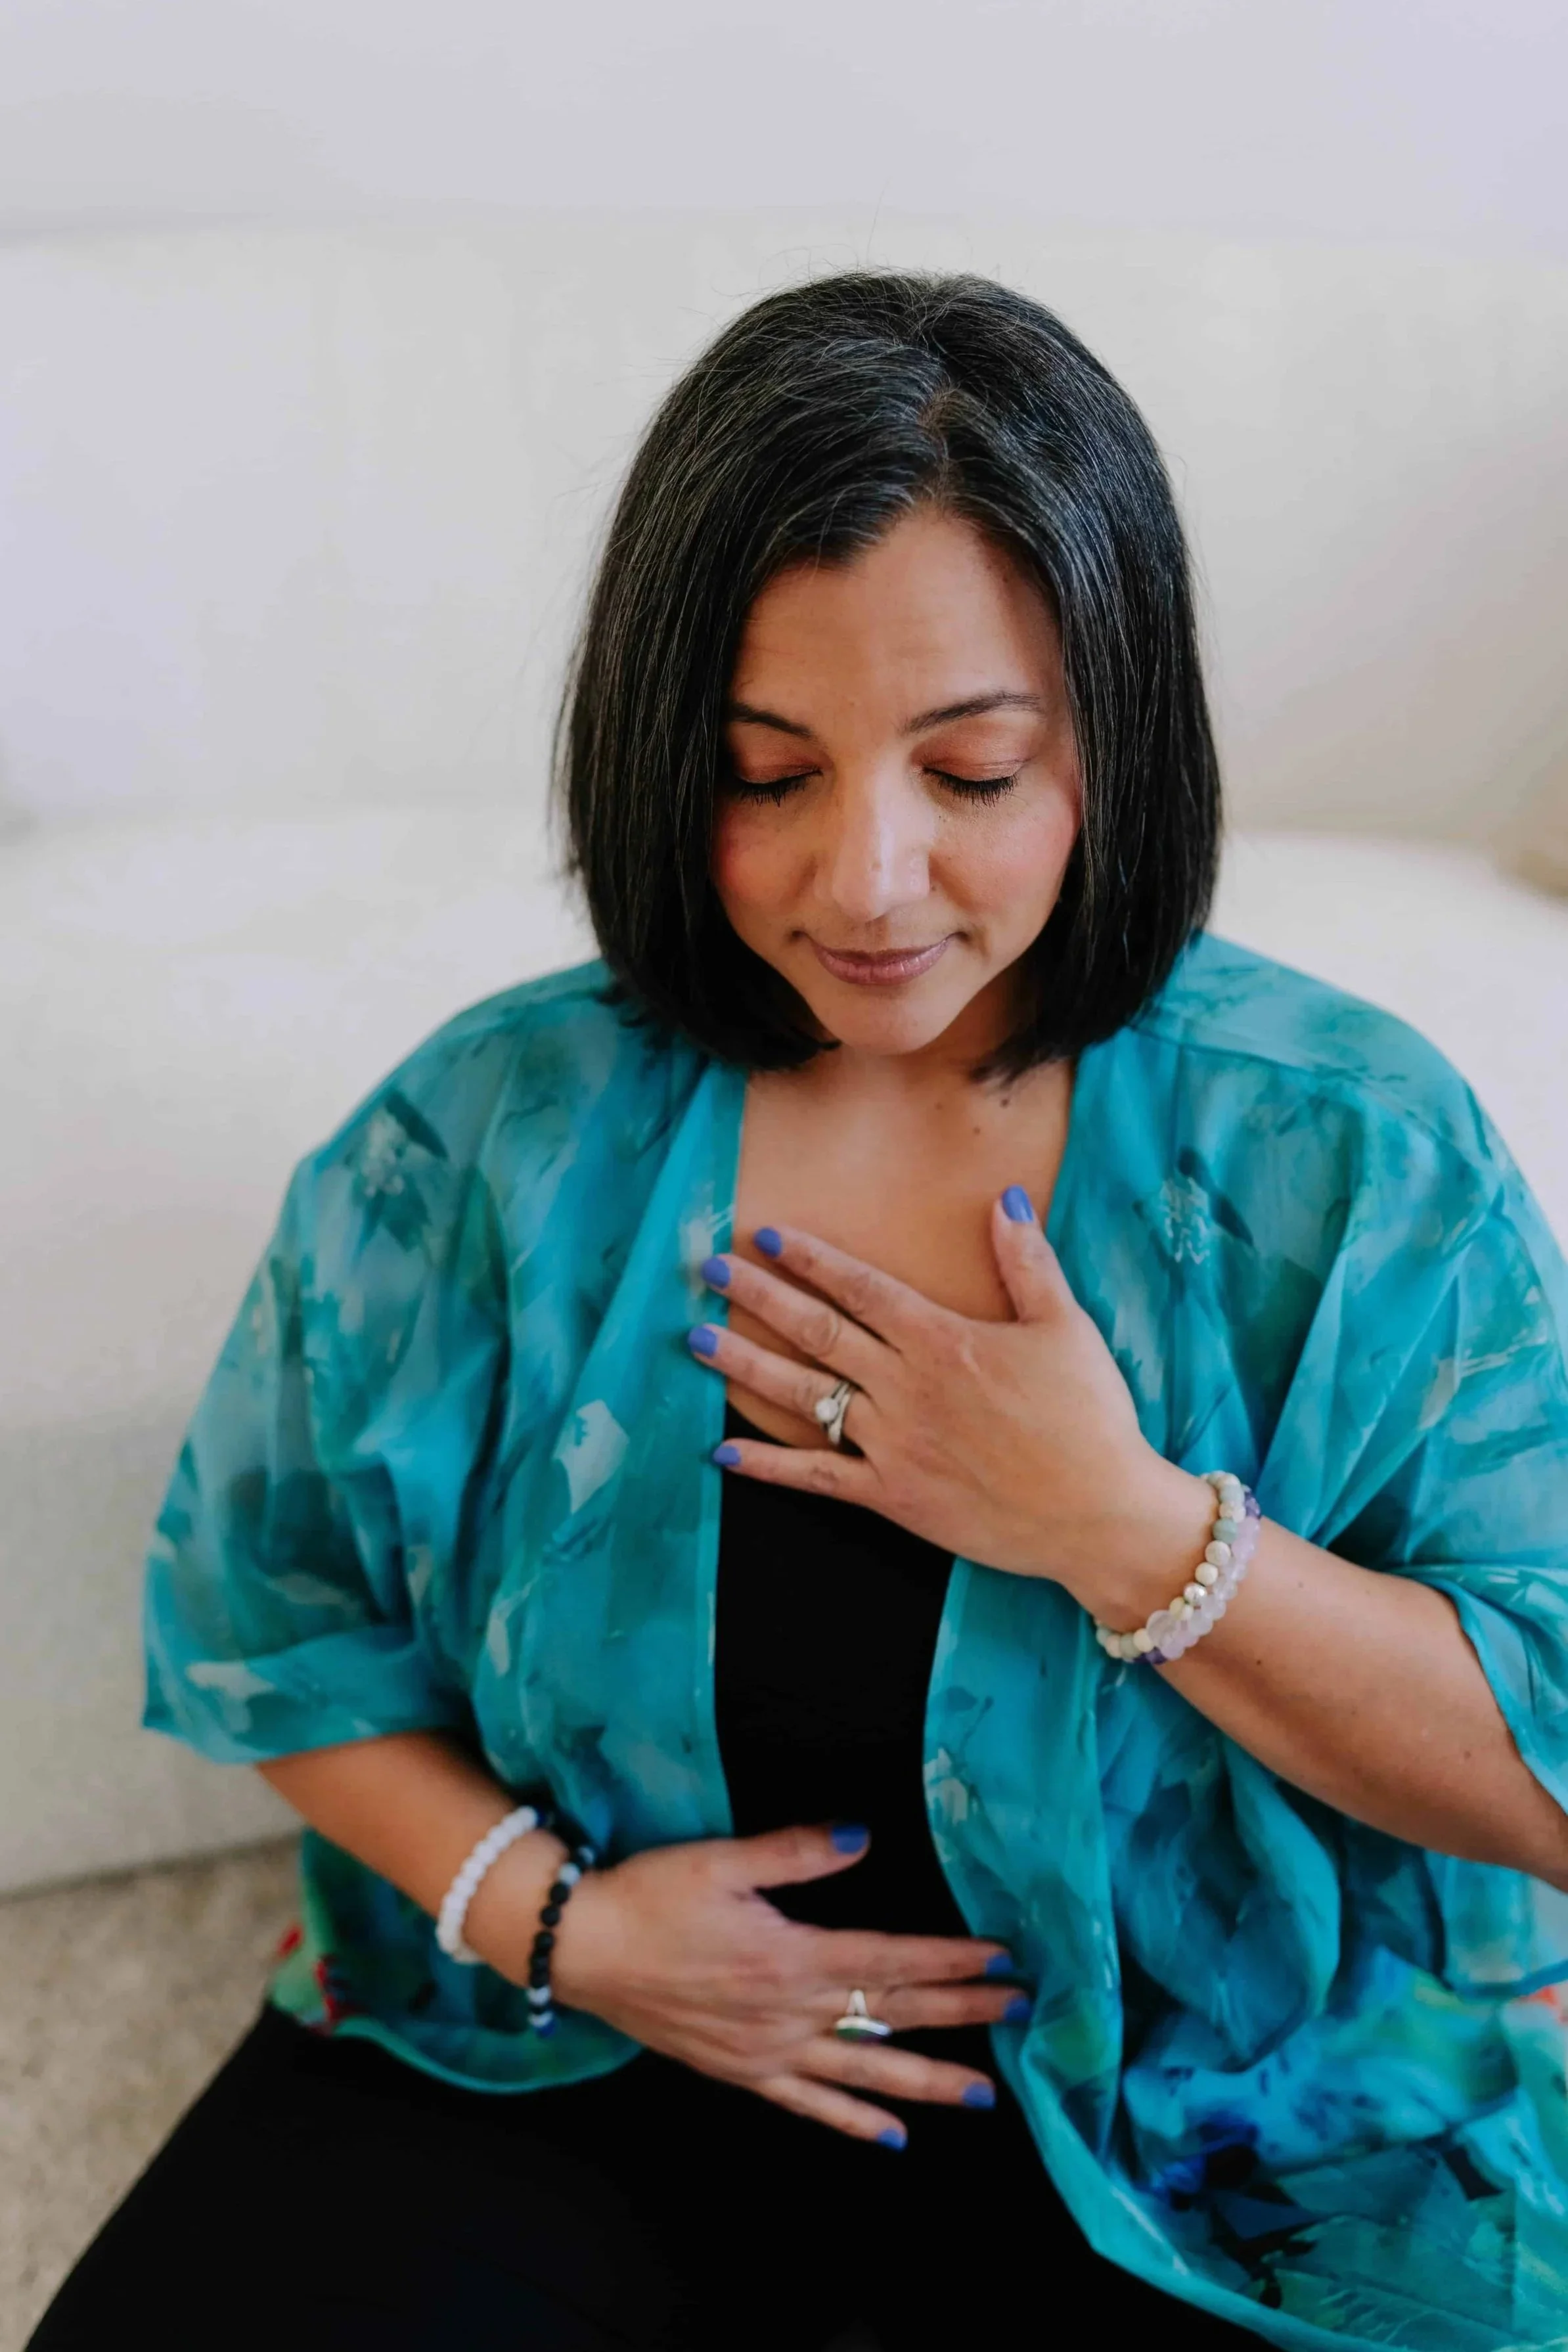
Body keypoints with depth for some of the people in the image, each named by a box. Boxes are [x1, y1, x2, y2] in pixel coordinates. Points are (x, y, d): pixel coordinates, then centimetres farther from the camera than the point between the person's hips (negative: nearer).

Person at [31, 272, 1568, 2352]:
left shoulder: (1351, 1149, -10)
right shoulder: (482, 1139, -7)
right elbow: (261, 1611, 3)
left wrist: (1123, 1526, -23)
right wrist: (548, 1912, -12)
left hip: (1182, 2110, 0)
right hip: (561, 2063, 1)